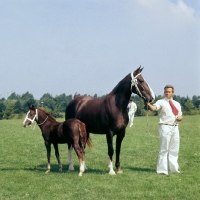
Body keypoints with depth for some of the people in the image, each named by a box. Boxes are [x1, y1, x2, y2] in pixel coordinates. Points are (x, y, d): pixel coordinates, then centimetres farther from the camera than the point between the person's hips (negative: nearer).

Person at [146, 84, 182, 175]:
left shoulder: (177, 104, 16)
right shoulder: (161, 102, -2)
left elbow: (180, 116, 21)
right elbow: (153, 108, -21)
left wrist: (179, 117, -3)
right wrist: (148, 104, -42)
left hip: (175, 127, 6)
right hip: (165, 127, -6)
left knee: (174, 150, 13)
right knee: (164, 149, -6)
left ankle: (173, 168, 24)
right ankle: (162, 169, -4)